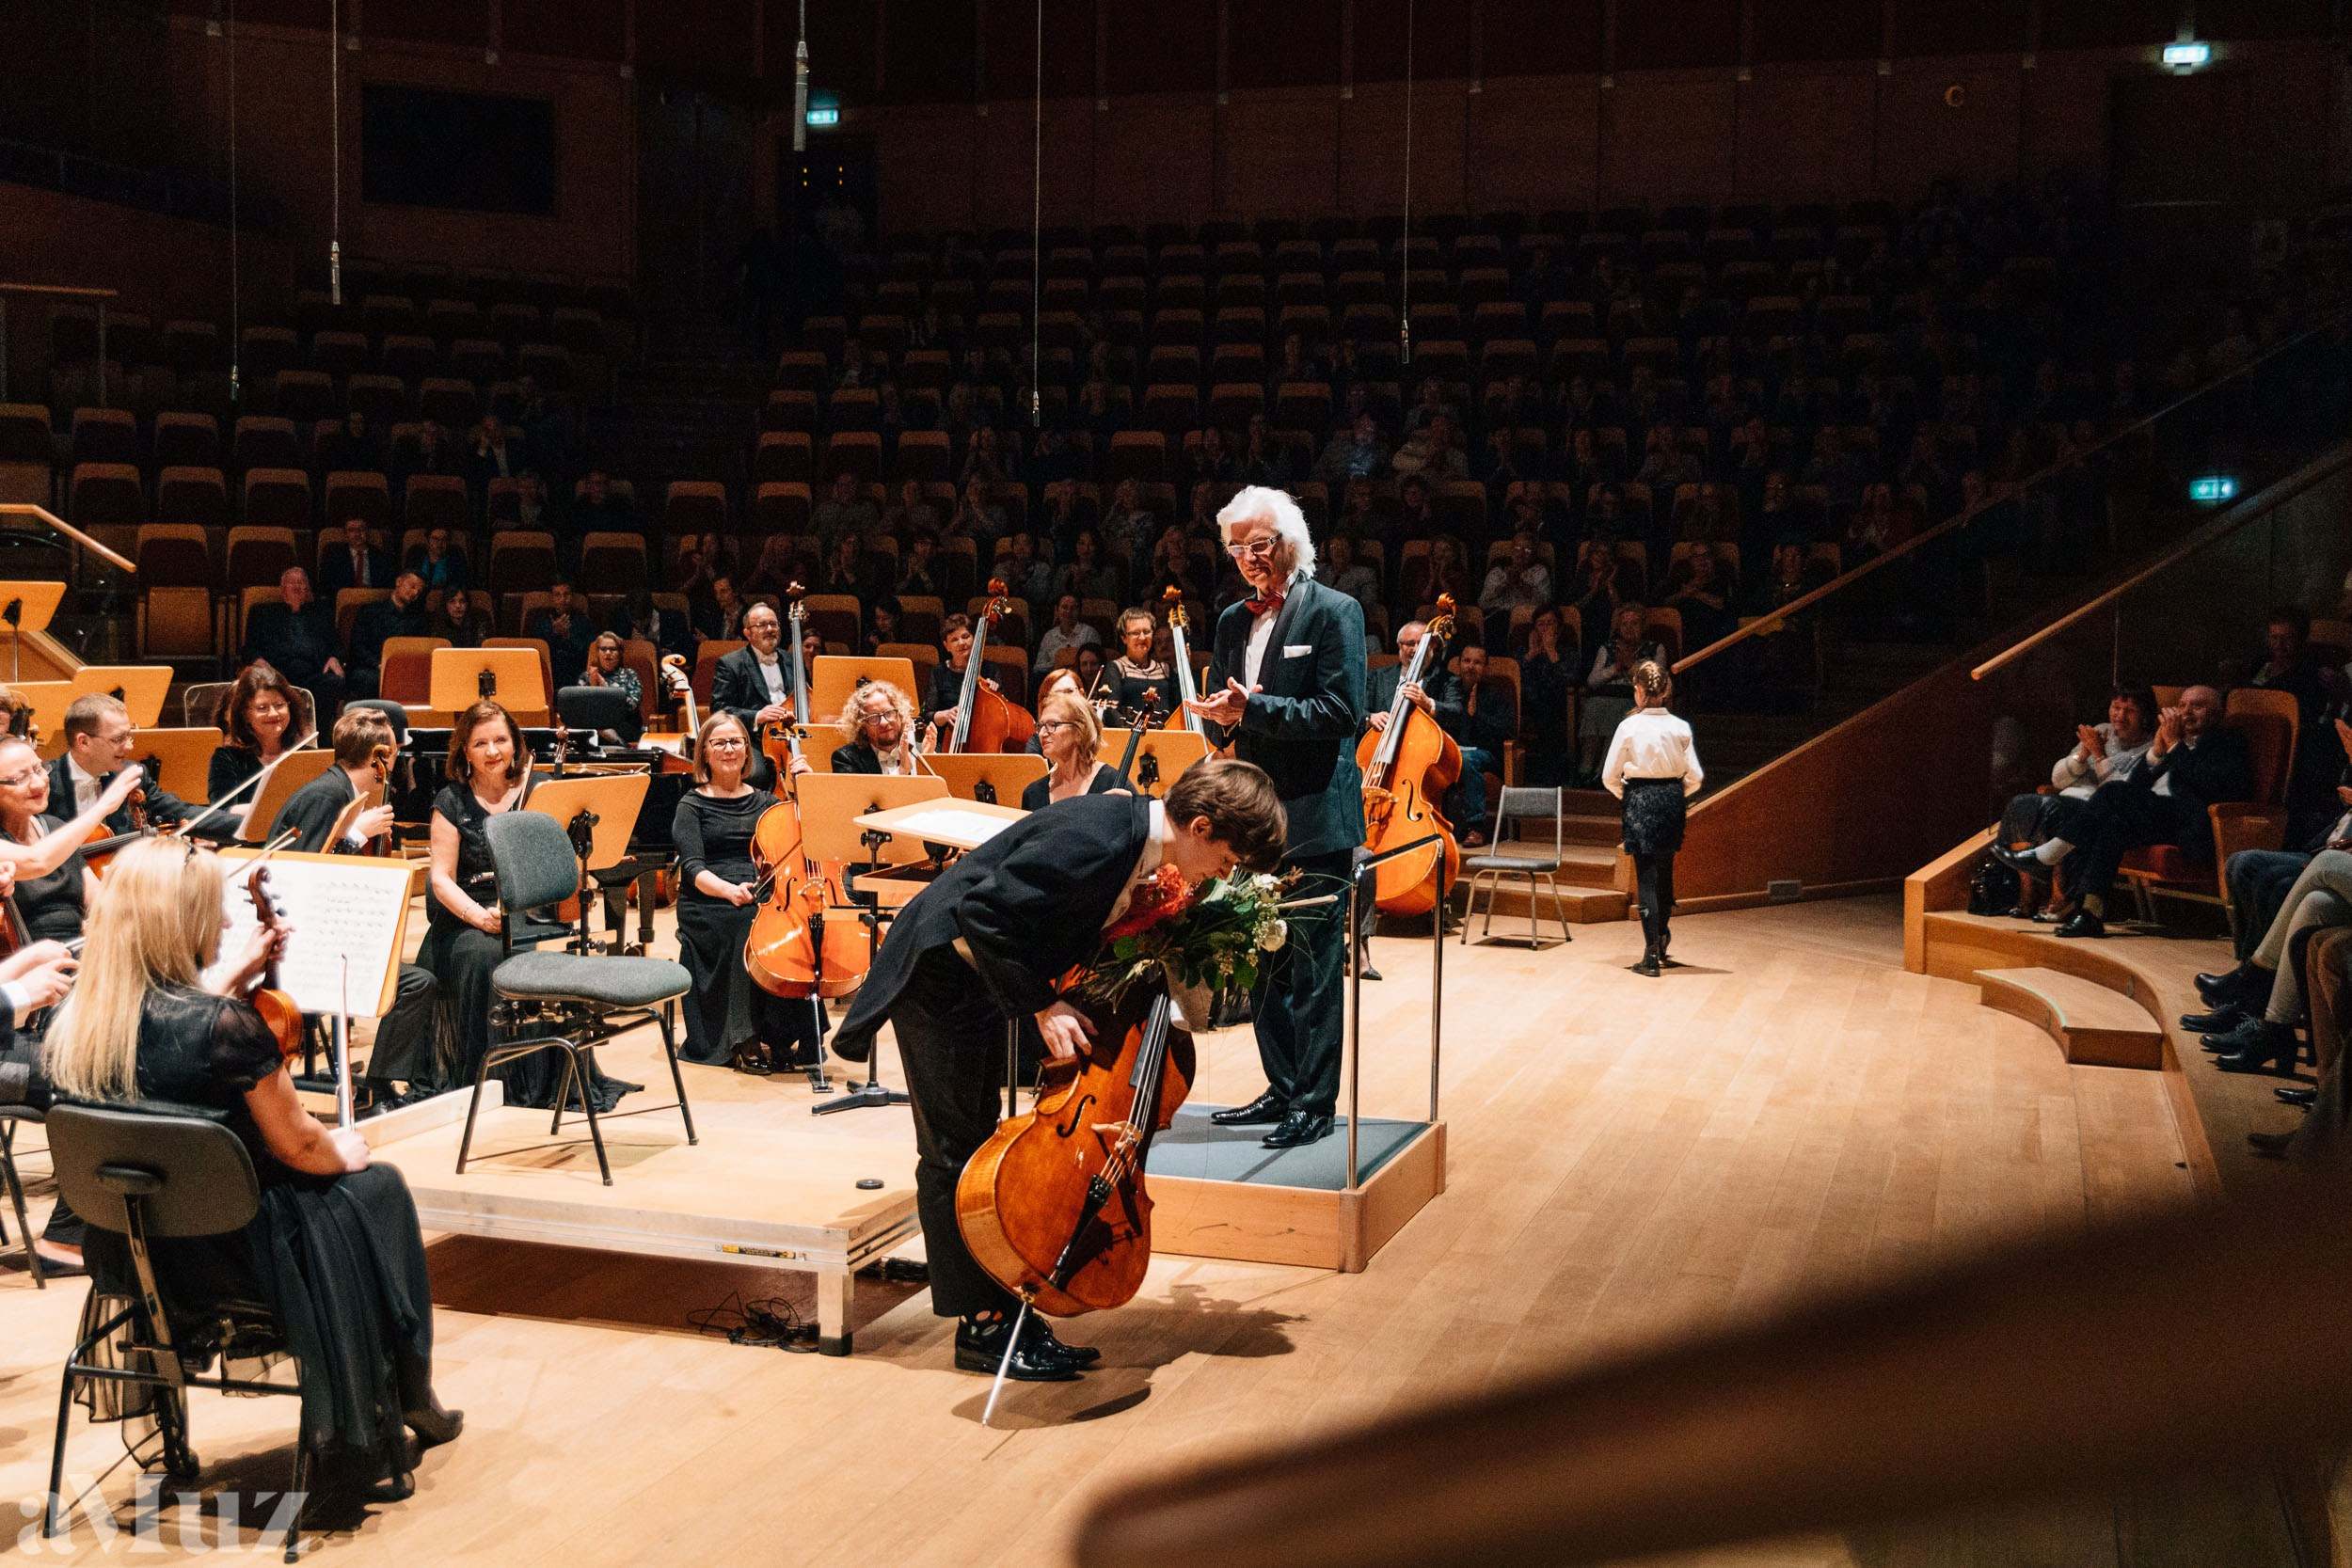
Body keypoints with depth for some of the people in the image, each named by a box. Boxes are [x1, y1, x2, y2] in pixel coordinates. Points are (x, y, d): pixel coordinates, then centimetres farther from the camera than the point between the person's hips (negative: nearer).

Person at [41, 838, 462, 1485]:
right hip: (225, 1253, -7)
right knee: (376, 1189, 18)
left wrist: (235, 973, 19)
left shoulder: (73, 1025, -7)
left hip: (127, 1250, 7)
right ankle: (406, 1400, 30)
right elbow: (297, 1145, -17)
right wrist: (343, 1150, 4)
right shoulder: (225, 1025, -28)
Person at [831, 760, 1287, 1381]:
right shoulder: (1097, 840, -30)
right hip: (939, 974, -10)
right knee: (955, 1153, -2)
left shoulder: (1139, 834, -2)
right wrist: (1041, 1005, -25)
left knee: (979, 1143, 15)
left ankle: (1000, 1307, 22)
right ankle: (980, 1327, 6)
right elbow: (985, 908, -31)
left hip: (981, 979, 10)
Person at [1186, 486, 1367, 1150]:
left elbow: (1341, 713, -16)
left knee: (1315, 966, -2)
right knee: (1264, 965, 12)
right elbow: (1218, 719, 16)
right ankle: (1283, 1089, 23)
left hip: (1315, 820, -7)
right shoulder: (1233, 621, 15)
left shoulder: (1335, 612, -6)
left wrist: (1250, 709, -20)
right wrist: (1224, 719, -9)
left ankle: (1316, 1102, 5)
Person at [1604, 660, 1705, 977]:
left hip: (1639, 800, -3)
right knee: (1665, 872, 20)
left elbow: (1609, 776, -5)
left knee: (1646, 876, 0)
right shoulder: (1680, 728, -3)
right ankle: (1662, 935, 36)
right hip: (1671, 798, 3)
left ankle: (1652, 954, -5)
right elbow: (1695, 777, -2)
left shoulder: (1629, 726, -9)